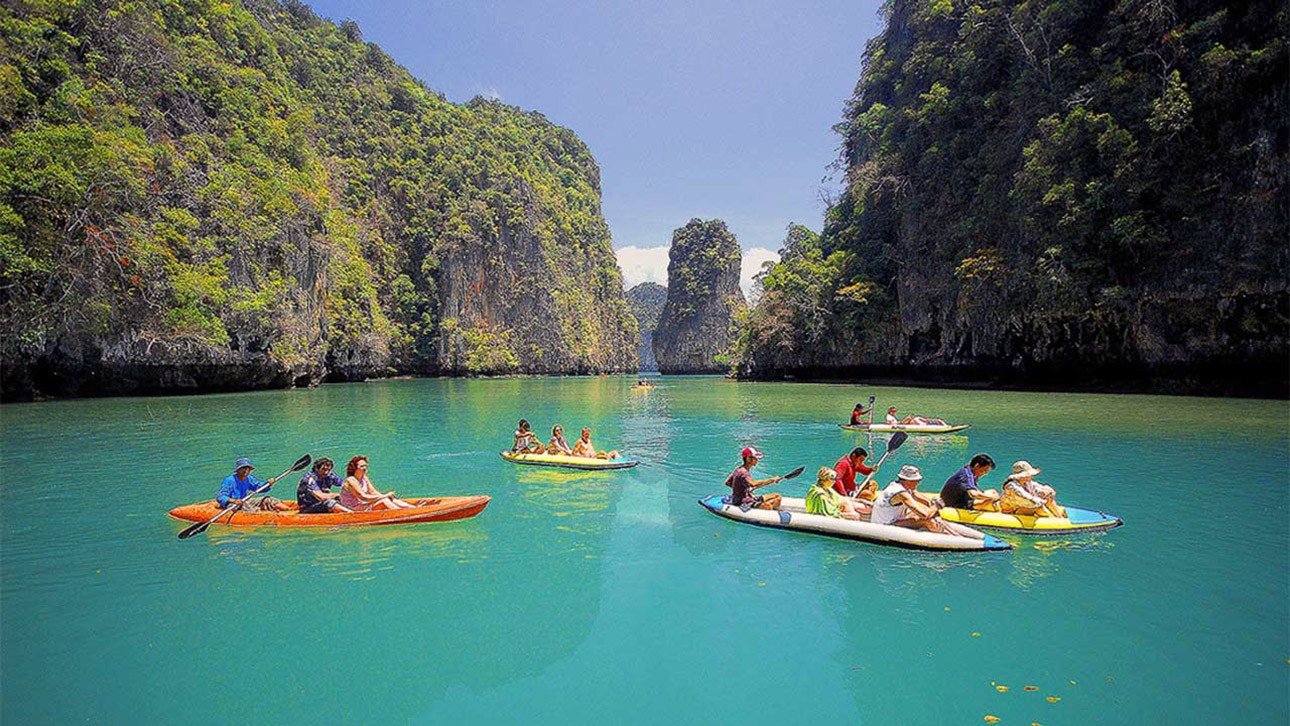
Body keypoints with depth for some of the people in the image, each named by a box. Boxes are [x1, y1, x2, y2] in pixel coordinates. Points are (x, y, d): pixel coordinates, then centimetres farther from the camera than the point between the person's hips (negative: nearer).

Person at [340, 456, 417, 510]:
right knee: (384, 501, -23)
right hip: (354, 511, -9)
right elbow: (364, 497, -24)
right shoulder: (350, 481, -19)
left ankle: (415, 508, -12)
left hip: (363, 505, 9)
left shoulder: (364, 478, 9)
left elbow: (373, 492, 6)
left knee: (390, 498, -6)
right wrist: (384, 496, -22)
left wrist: (386, 496, -13)